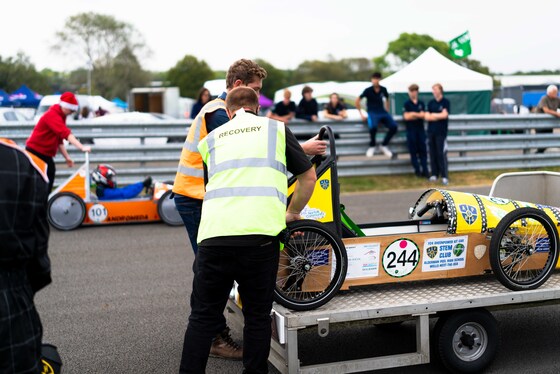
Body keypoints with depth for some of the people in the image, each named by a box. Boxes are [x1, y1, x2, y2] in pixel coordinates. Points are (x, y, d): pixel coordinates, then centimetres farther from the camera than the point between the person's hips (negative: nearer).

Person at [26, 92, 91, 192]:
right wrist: (82, 147, -43)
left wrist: (67, 157, 9)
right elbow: (66, 133, -35)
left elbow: (59, 138, 14)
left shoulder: (60, 116, 10)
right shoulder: (52, 115, -20)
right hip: (36, 152, -9)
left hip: (45, 153, 9)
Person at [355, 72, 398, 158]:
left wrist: (387, 111, 16)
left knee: (394, 126, -21)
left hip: (383, 112, 4)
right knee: (373, 127, -37)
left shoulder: (383, 89, 6)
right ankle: (372, 146, -11)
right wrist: (361, 114, 0)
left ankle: (384, 146, -2)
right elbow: (357, 101, 2)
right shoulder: (368, 90, -4)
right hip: (372, 113, -4)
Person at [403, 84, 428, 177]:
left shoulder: (421, 103, 9)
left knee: (423, 150, 1)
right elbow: (406, 116, -9)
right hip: (411, 130, -2)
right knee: (413, 151, 0)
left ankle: (425, 171, 4)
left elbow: (423, 115, -1)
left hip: (421, 129, 2)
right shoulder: (406, 104, 1)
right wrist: (418, 115, -8)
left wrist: (413, 114, -12)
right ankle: (417, 170, 7)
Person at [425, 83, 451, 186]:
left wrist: (433, 115, -3)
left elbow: (445, 115, -12)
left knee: (442, 154, -8)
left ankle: (444, 176, -7)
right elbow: (426, 117, 2)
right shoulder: (431, 103, 10)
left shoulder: (445, 102, 0)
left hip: (441, 132, -4)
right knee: (433, 154, 5)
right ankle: (434, 174, 13)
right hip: (431, 132, 4)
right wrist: (439, 116, -9)